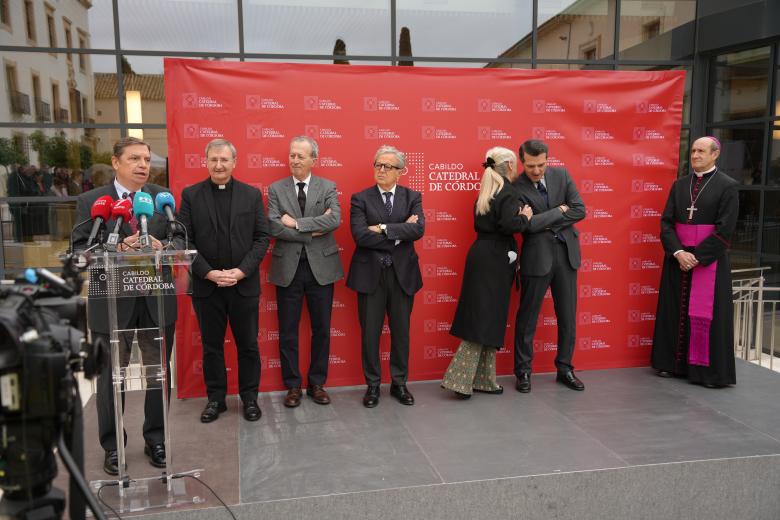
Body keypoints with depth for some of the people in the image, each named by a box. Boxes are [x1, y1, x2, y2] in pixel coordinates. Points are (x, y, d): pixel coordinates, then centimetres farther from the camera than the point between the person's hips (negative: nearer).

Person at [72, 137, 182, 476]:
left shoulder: (164, 197, 4)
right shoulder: (90, 201, -1)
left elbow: (181, 240, 2)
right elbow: (79, 250, -7)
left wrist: (160, 245, -20)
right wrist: (116, 248, -24)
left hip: (157, 300, 2)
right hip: (112, 302, -1)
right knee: (111, 378, 12)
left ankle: (156, 439, 32)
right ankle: (112, 446, 29)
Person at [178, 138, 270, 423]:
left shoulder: (252, 194, 2)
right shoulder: (191, 195, 1)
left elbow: (262, 237, -1)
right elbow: (185, 240, -2)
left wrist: (241, 271, -12)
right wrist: (209, 273, -13)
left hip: (245, 284, 0)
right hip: (206, 285, 0)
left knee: (248, 344, 9)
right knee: (211, 346, 11)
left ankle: (249, 396, 24)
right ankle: (215, 397, 26)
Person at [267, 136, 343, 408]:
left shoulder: (328, 187, 2)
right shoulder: (276, 189, 3)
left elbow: (335, 220, -15)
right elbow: (274, 227, -11)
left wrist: (297, 223, -18)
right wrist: (313, 231, -15)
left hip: (321, 267, 0)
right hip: (287, 268, 0)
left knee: (321, 329, 9)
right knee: (288, 331, 7)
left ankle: (317, 383, 25)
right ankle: (293, 385, 22)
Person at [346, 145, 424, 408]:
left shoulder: (412, 197, 4)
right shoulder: (360, 199, -1)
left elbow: (418, 229, -14)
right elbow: (360, 236, -16)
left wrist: (384, 228, -20)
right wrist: (400, 233, -15)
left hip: (403, 273, 2)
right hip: (370, 274, -1)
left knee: (401, 331, 11)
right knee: (370, 332, 6)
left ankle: (399, 383, 27)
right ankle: (373, 385, 23)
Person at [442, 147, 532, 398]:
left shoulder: (487, 192, 16)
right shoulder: (508, 192, -11)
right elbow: (509, 224, -26)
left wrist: (518, 216, 11)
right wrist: (525, 217, -7)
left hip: (482, 257, 9)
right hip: (494, 261, -9)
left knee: (485, 319, 12)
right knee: (484, 320, -5)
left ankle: (483, 379, 18)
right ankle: (459, 380, -3)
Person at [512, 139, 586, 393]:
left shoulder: (561, 175, 2)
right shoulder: (516, 187, -11)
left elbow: (579, 210, -3)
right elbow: (528, 224, -21)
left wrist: (546, 223, -12)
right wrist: (559, 211, -11)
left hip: (566, 252, 4)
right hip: (537, 255, -4)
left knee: (568, 314, 11)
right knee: (528, 315, 4)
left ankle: (564, 368, 26)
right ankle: (523, 371, 18)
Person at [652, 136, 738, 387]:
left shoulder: (727, 185, -4)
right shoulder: (679, 184, 8)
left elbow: (725, 229, -11)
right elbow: (666, 221, 2)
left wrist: (697, 256, -15)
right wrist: (678, 251, -12)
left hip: (709, 258, -4)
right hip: (678, 256, 4)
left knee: (707, 313, 0)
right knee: (675, 309, 8)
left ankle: (710, 370, 10)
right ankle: (672, 362, 19)